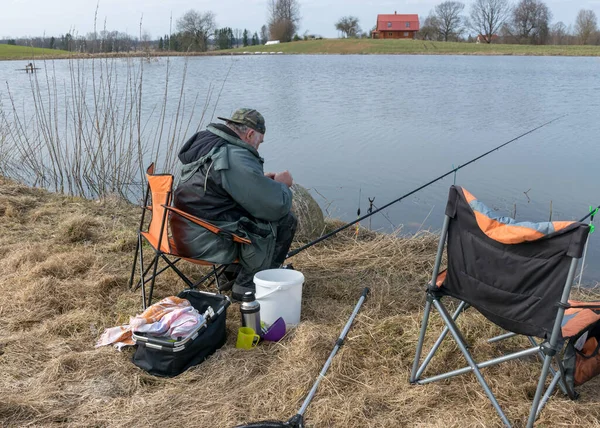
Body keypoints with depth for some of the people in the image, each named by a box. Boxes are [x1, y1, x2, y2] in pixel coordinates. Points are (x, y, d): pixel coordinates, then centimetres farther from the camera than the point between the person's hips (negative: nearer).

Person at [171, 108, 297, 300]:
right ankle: (247, 286, 6)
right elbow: (276, 206, -20)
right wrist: (282, 185, 1)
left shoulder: (202, 140, 8)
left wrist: (262, 180, 16)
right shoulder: (236, 158, -22)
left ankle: (233, 272, 30)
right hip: (208, 242, -10)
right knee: (285, 220, -1)